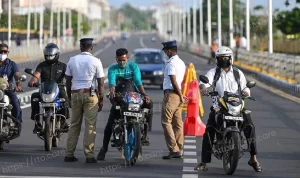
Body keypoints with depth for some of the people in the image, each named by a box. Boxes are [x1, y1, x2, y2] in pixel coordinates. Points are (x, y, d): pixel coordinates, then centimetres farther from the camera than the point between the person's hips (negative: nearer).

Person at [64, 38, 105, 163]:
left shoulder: (72, 60, 5)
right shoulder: (96, 61, -4)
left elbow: (68, 81, 8)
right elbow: (101, 83, -5)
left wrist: (69, 97, 16)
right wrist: (101, 100, 1)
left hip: (75, 94, 3)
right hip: (91, 94, -3)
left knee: (74, 125, 10)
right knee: (90, 126, -1)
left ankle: (69, 154, 9)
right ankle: (89, 155, -5)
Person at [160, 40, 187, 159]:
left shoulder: (171, 63, -13)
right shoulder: (181, 63, 17)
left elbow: (174, 81, -17)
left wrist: (181, 96, -11)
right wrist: (182, 96, 15)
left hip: (171, 94, -9)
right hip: (178, 95, 9)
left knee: (166, 122, -8)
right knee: (178, 123, 10)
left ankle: (174, 149, -15)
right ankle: (179, 150, 11)